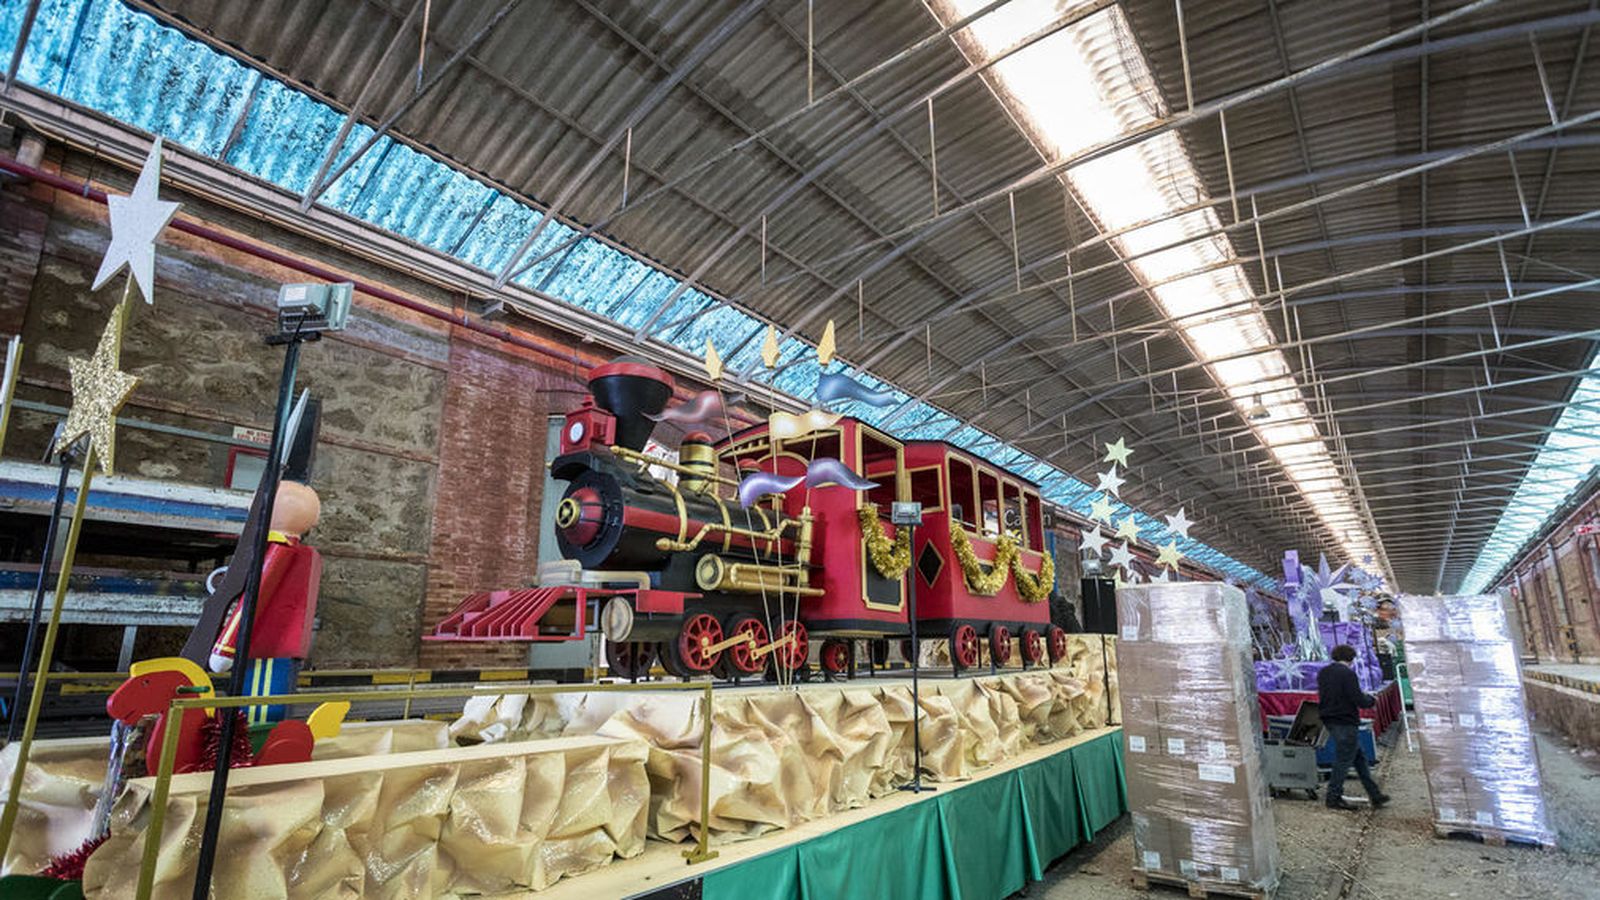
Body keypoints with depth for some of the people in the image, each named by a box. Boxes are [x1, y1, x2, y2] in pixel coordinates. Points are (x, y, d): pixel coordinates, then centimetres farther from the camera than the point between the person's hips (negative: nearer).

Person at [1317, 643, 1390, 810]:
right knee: (1343, 760, 0)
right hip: (1345, 722, -8)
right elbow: (1359, 700, -17)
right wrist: (1372, 700, 5)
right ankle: (1333, 797, 5)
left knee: (1359, 758, 18)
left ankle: (1374, 795, 24)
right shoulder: (1348, 673, -15)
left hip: (1330, 720, 8)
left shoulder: (1323, 672, 10)